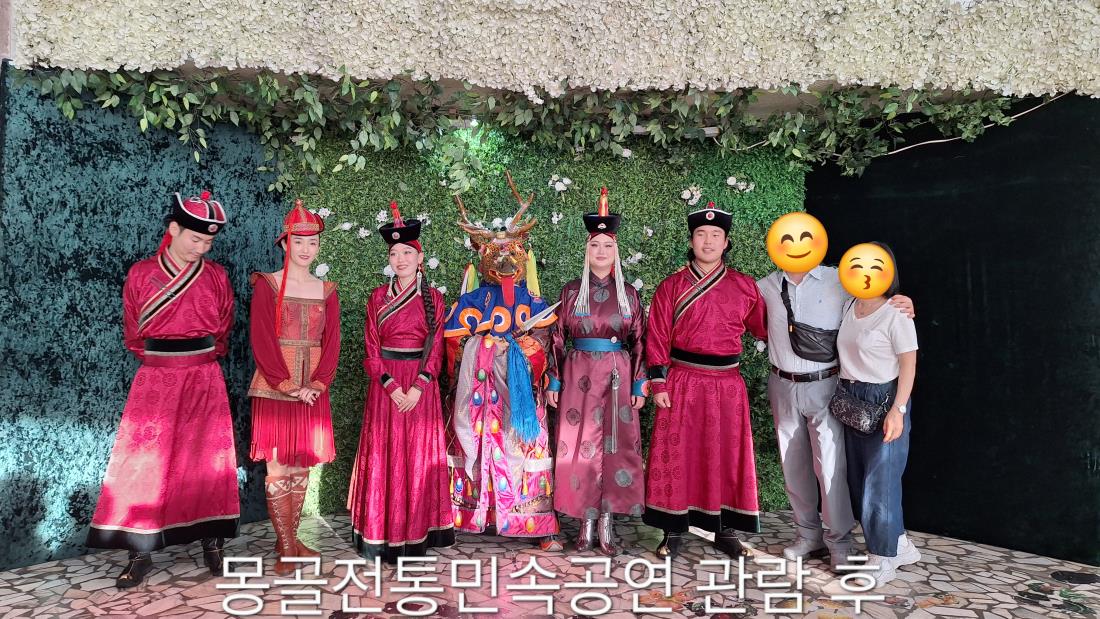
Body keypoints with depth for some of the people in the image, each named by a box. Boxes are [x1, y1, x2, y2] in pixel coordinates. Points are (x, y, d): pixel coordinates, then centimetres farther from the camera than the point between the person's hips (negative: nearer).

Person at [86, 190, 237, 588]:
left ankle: (212, 543, 15)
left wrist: (204, 358, 12)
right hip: (155, 379, 0)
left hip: (205, 379, 1)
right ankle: (141, 553, 8)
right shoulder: (140, 275, -1)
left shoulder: (216, 276, 1)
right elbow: (133, 334, 9)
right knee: (145, 461, -1)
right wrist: (159, 359, 12)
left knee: (207, 460, 4)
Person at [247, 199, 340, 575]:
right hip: (274, 388, -4)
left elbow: (332, 343, 6)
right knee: (278, 467, -3)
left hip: (313, 389, 4)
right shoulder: (267, 285, -1)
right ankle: (287, 548, 5)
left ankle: (291, 539, 20)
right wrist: (288, 386, -14)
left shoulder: (326, 291, 10)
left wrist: (316, 384, -8)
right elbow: (261, 340, -8)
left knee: (302, 465, 8)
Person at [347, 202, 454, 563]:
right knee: (384, 456, 3)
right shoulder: (378, 297, 4)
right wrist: (391, 385, -12)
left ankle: (417, 531, 17)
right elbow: (372, 348, 0)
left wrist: (417, 386, -14)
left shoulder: (432, 298, 3)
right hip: (385, 384, 0)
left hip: (421, 384, 0)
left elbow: (435, 348, -1)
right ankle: (383, 534, 14)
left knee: (419, 456, 5)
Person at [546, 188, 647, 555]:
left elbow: (639, 341, 5)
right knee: (580, 447, 2)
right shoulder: (571, 291, 3)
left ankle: (607, 524, 13)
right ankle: (587, 523, 13)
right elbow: (558, 339, 3)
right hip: (579, 376, 0)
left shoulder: (628, 294, 5)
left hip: (617, 377, 1)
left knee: (616, 447, 2)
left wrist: (639, 384, -1)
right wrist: (554, 382, -1)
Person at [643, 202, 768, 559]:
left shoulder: (745, 287, 5)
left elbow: (765, 328, 13)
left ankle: (725, 531, 23)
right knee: (676, 455, 3)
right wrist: (658, 383, -7)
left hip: (727, 385, 2)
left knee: (728, 456, 8)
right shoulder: (671, 286, 0)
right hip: (682, 383, -1)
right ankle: (674, 530, 17)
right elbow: (657, 338, -2)